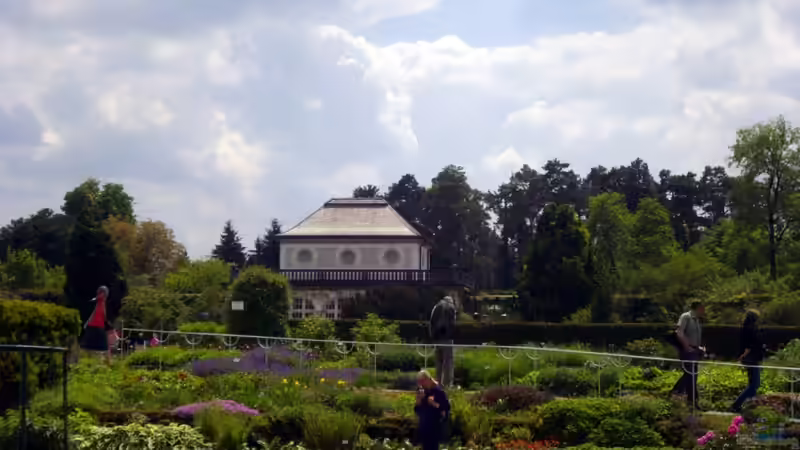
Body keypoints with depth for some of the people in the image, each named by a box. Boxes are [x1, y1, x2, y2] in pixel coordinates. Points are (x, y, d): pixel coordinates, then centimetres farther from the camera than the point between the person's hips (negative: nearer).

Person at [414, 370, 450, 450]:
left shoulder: (438, 391, -9)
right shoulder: (421, 392, 9)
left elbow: (447, 408, -12)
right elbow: (416, 410, 11)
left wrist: (434, 404, -24)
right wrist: (419, 400, -7)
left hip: (435, 427, -7)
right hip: (424, 426, 7)